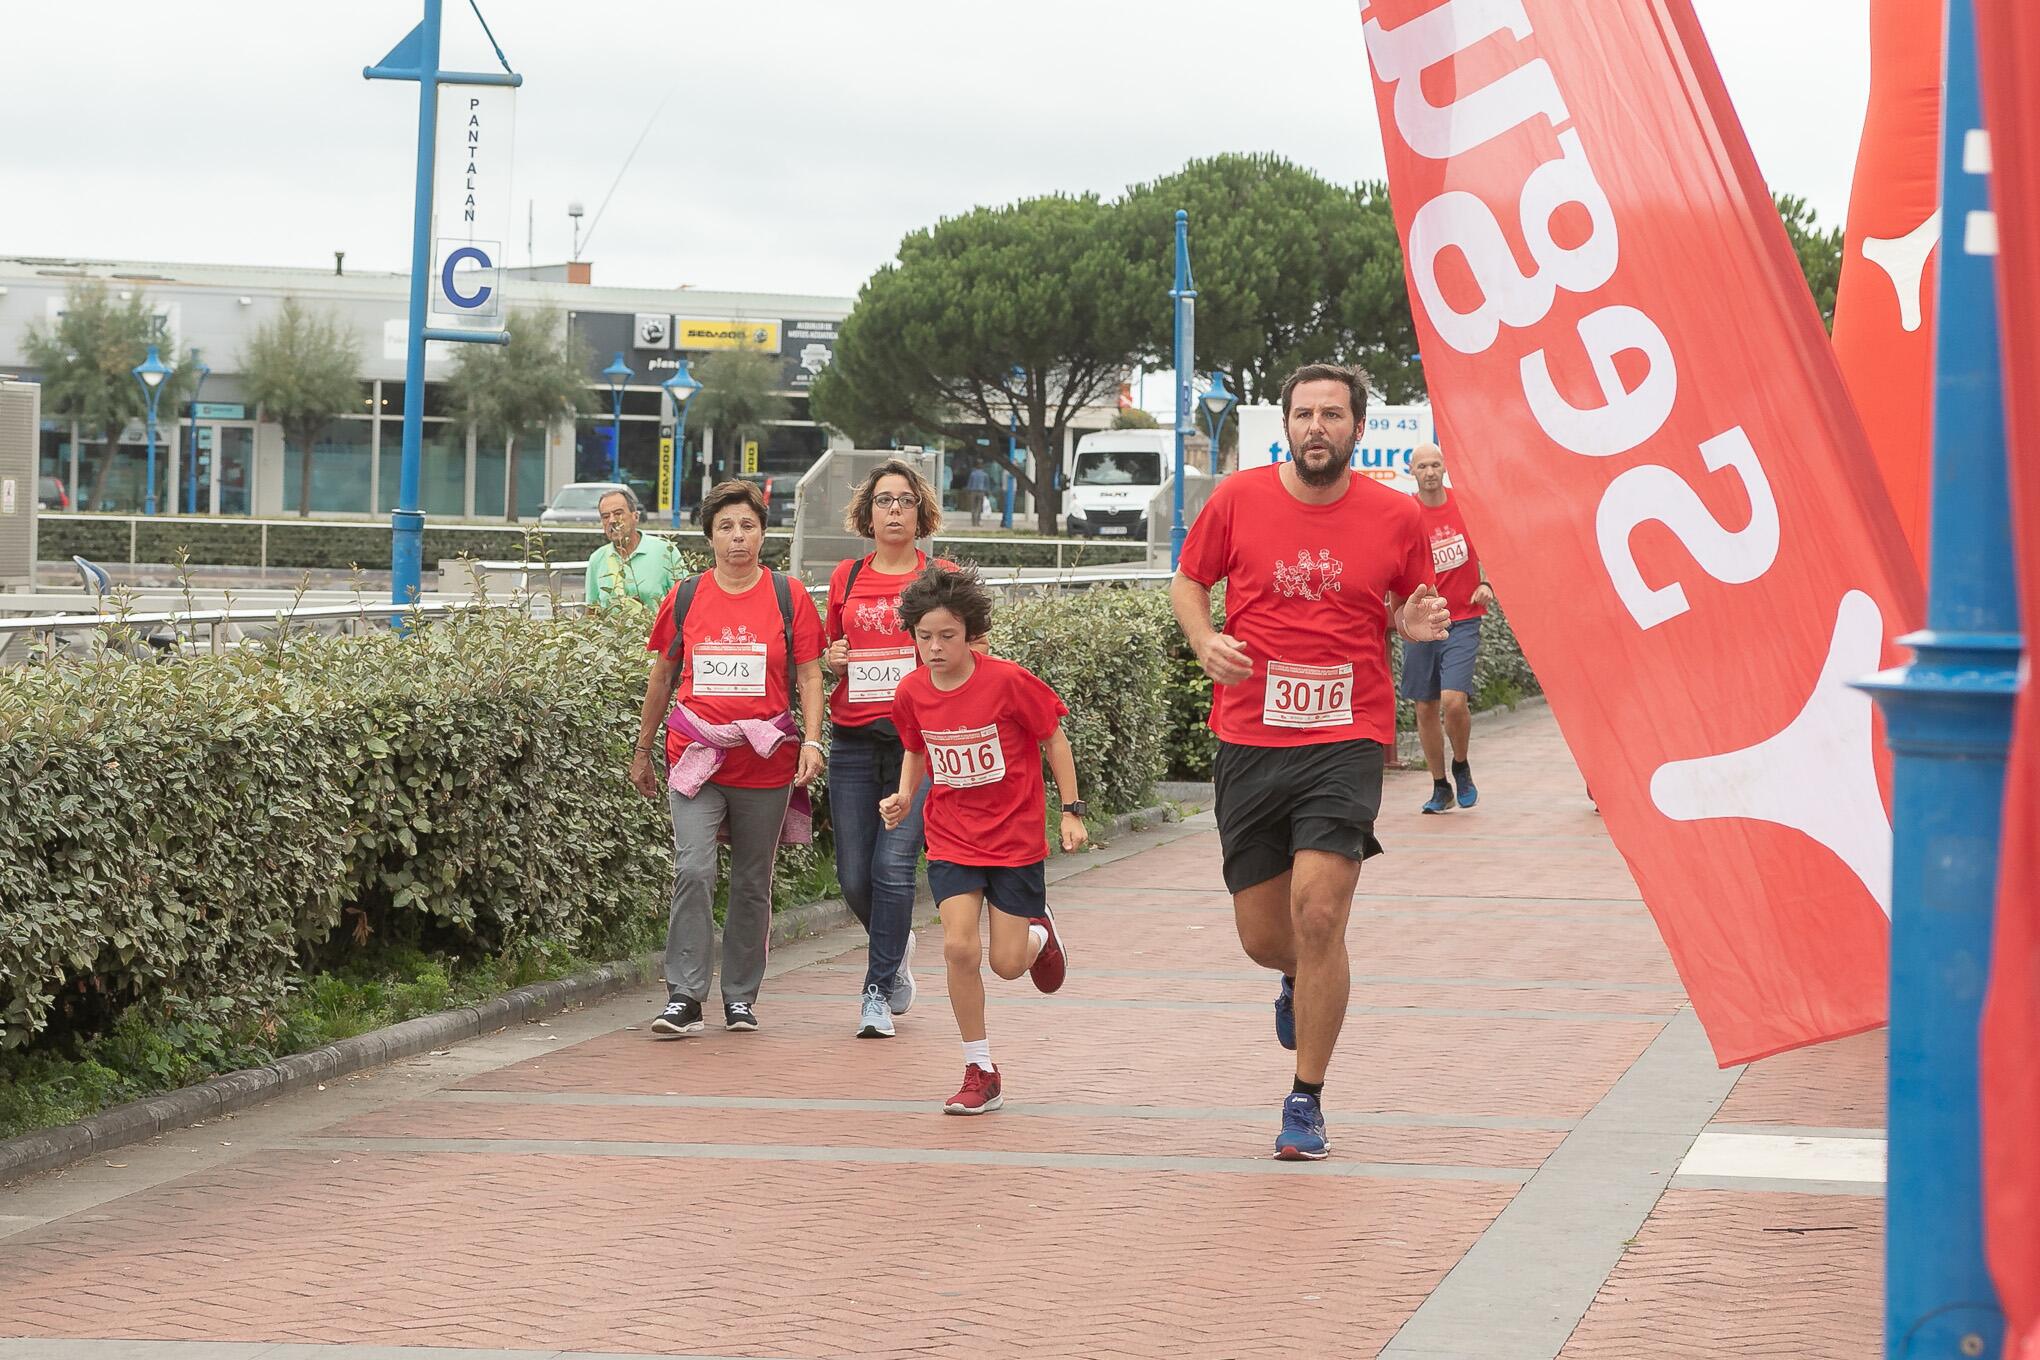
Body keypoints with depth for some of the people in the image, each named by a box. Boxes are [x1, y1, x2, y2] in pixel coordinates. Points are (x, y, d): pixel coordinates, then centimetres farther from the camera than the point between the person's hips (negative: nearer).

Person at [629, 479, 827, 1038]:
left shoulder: (789, 598, 3)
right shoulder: (684, 598, 6)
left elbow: (808, 676, 3)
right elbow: (662, 678, 15)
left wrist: (811, 741, -10)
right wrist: (642, 751, 18)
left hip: (766, 762, 0)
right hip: (696, 760, 0)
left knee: (752, 883, 8)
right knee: (693, 870, -15)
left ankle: (740, 997, 20)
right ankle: (684, 996, -11)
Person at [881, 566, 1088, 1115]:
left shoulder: (1008, 681, -18)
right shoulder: (912, 693, -6)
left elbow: (1054, 739, -4)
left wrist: (1071, 810, -4)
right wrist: (904, 796, -4)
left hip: (1014, 838, -2)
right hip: (951, 840, 2)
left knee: (1007, 964, 0)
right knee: (959, 947, -15)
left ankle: (1038, 934, 40)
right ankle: (981, 1074, -1)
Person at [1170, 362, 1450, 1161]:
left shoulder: (1397, 517, 1)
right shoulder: (1239, 499, 0)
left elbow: (1410, 605, 16)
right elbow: (1188, 582, 12)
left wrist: (1415, 623, -7)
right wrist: (1204, 640, -7)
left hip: (1347, 740, -1)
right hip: (1250, 741, 2)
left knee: (1318, 914, -15)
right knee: (1262, 937, 7)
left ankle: (1307, 1101, 1)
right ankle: (1301, 980, 48)